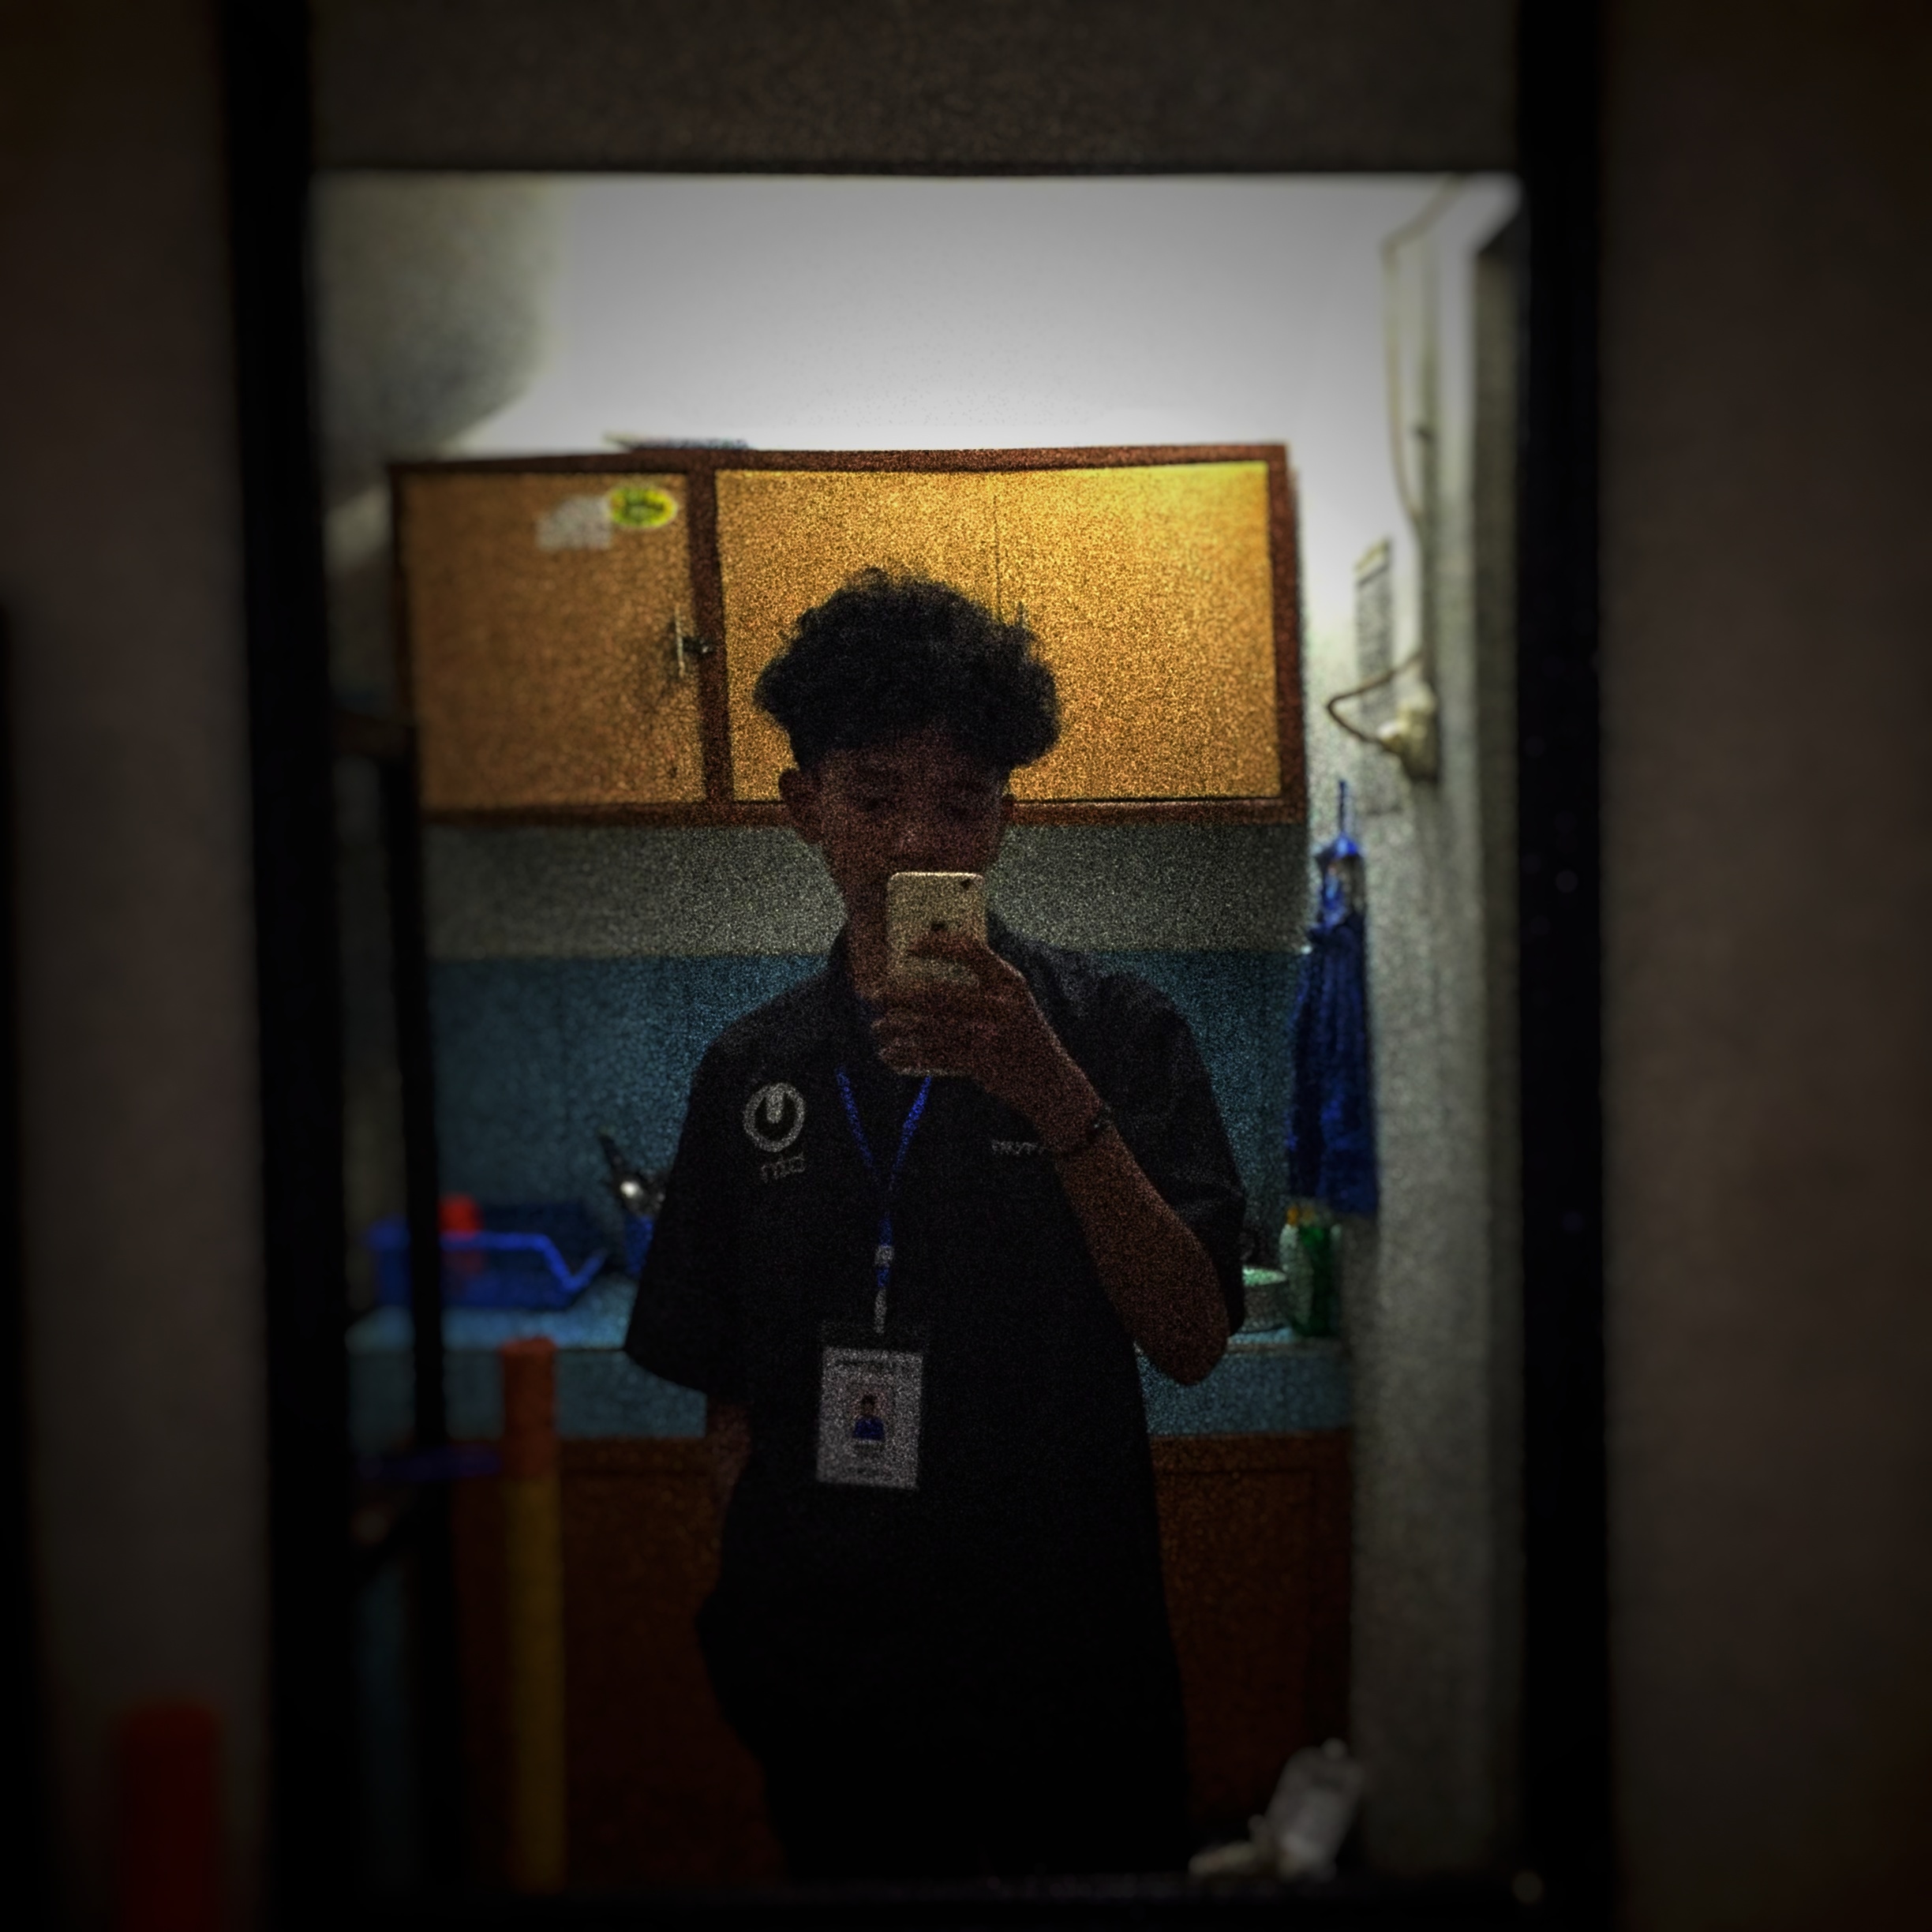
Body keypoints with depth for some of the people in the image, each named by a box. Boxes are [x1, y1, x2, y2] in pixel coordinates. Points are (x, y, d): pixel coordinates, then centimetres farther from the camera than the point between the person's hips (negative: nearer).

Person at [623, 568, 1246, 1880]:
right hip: (828, 1683, 3)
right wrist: (767, 1595, -3)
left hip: (1067, 1672, -2)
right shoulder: (752, 1070, 4)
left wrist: (1057, 1101, -24)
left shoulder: (1113, 1028, -5)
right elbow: (727, 1385, 9)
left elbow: (1192, 1342, -13)